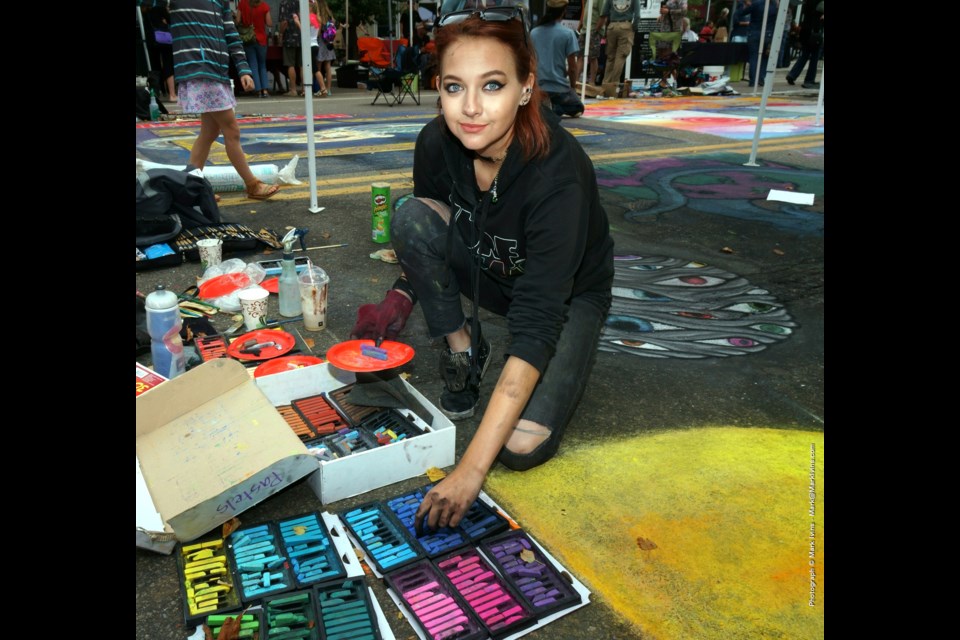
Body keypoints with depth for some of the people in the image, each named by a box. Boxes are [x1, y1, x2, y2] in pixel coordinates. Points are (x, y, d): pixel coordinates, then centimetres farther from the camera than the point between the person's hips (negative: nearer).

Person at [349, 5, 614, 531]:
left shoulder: (557, 172, -36)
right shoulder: (437, 142, -20)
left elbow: (536, 327, -39)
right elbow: (423, 239, 3)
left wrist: (471, 469, -42)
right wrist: (401, 298, -14)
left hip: (568, 295, -4)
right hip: (488, 272, 5)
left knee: (523, 446, -24)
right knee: (411, 216, -24)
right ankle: (464, 350, -4)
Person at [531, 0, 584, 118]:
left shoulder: (533, 33, 3)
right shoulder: (567, 33, -8)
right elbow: (572, 66, -6)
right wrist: (573, 87, 10)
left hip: (538, 86, 4)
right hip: (560, 87, -4)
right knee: (578, 109, 23)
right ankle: (555, 109, -10)